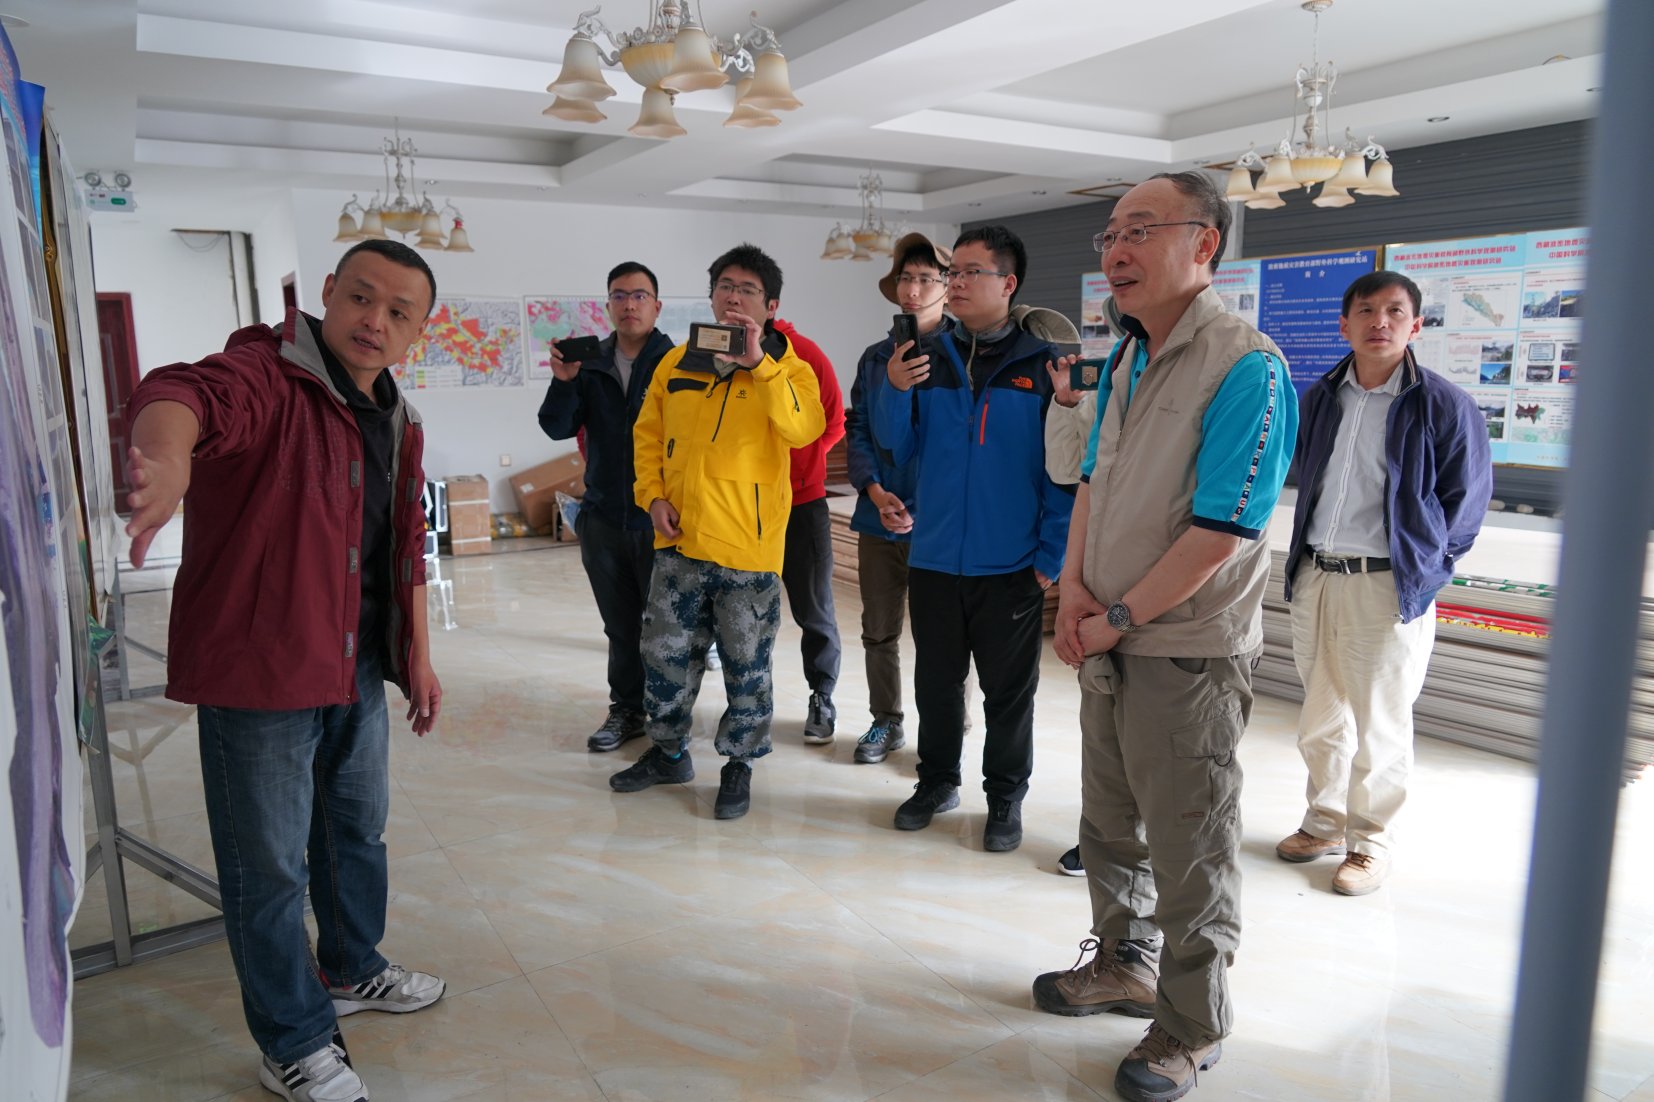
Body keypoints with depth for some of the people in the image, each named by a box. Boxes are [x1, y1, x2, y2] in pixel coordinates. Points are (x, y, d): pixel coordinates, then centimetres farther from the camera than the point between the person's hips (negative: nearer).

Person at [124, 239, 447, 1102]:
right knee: (271, 866, 5)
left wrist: (418, 654, 17)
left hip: (360, 671, 8)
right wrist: (169, 459, -62)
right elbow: (185, 394, -39)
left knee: (358, 830, 23)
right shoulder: (266, 373, -15)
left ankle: (351, 971, 47)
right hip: (260, 670, -8)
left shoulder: (397, 422, 9)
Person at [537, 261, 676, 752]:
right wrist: (563, 381, -17)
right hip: (603, 517, 4)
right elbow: (557, 428, 0)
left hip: (660, 517, -4)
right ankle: (627, 708, 27)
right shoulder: (590, 365, 7)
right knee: (621, 623, 14)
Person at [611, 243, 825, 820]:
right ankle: (668, 752, 34)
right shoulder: (676, 362, 7)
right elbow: (648, 435, 13)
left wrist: (759, 362, -27)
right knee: (666, 652, 14)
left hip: (750, 545, -4)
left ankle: (739, 763, 27)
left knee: (747, 664, 8)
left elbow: (803, 429, -24)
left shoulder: (786, 367, -4)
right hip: (679, 539, 4)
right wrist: (653, 496, 0)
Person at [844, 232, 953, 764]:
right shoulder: (875, 357, 9)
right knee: (878, 630, 14)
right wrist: (875, 492, -8)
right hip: (879, 519, 5)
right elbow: (859, 431, 7)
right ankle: (885, 722, 31)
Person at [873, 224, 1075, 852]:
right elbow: (898, 447, 4)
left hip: (1011, 567, -3)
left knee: (1009, 692, 10)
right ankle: (937, 781, 35)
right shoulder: (929, 358, 4)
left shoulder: (1041, 365, -5)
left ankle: (1005, 799, 27)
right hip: (934, 560, 3)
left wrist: (1050, 557, -9)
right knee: (936, 682, 17)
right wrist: (895, 391, -14)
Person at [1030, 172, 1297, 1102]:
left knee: (1191, 849, 6)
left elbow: (1221, 532, -22)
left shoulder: (1246, 366, -17)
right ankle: (1125, 963, 42)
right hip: (1109, 643, 8)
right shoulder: (1125, 361, 10)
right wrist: (1075, 587, 0)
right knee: (1111, 822, 21)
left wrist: (1119, 619, -15)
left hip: (1189, 651, -8)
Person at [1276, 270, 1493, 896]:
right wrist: (1309, 552, 12)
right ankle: (1325, 824, 33)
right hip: (1313, 579, 5)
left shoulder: (1444, 407, -6)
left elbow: (1466, 502, -2)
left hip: (1388, 586, -5)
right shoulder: (1320, 399, 9)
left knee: (1379, 726, 5)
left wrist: (1421, 566, -4)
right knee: (1320, 719, 16)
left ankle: (1370, 843, 22)